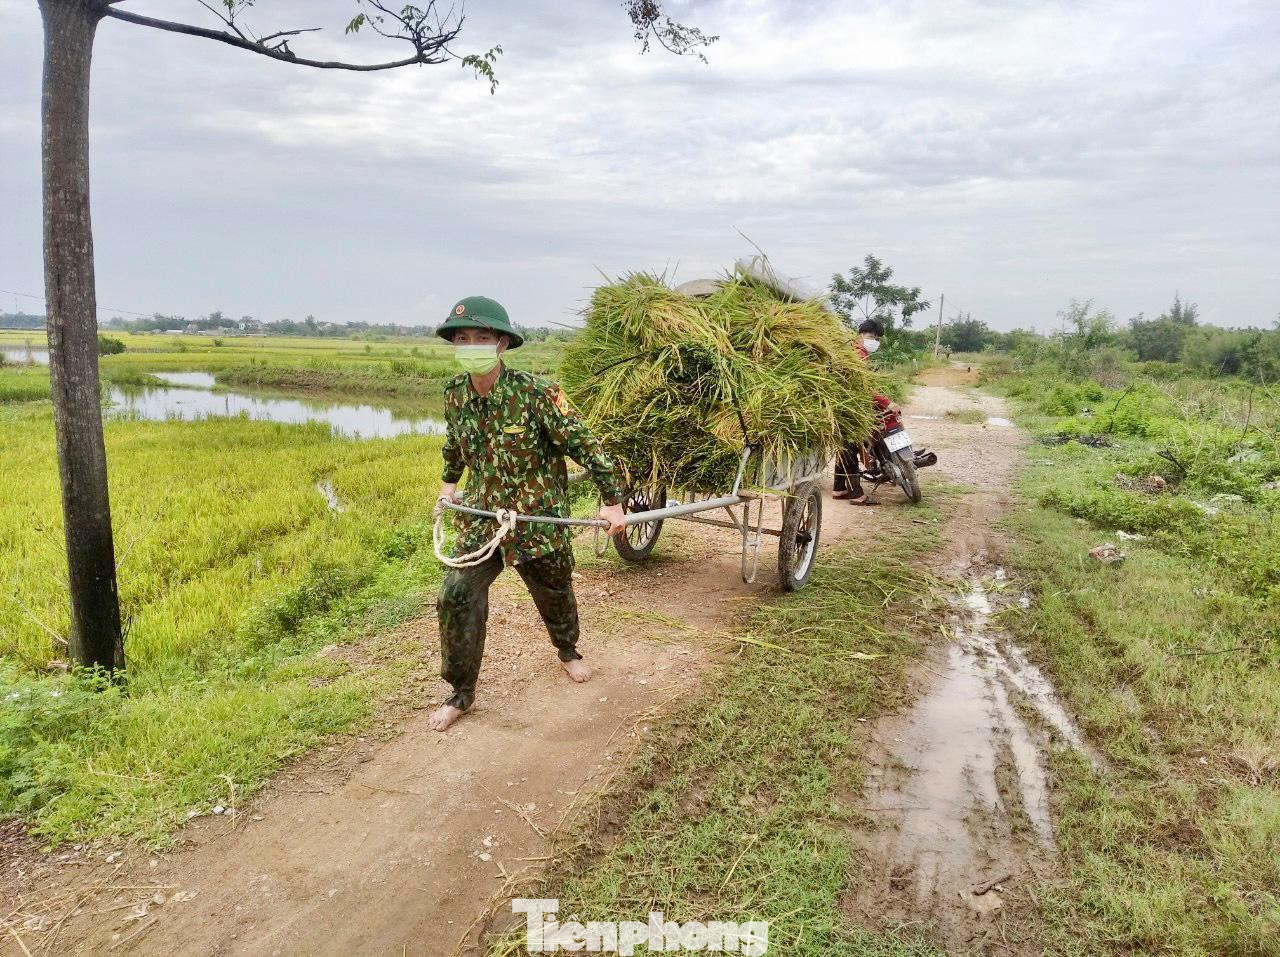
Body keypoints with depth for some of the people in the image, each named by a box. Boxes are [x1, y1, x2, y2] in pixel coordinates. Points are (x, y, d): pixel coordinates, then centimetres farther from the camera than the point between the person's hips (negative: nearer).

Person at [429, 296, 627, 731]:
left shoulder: (536, 393, -22)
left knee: (554, 594, 17)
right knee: (457, 597, -7)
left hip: (538, 519, -3)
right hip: (480, 517, 3)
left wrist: (612, 500, -17)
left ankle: (568, 650, 49)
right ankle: (461, 692, 11)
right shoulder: (455, 393, -6)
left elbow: (584, 444, -17)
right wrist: (449, 481, 29)